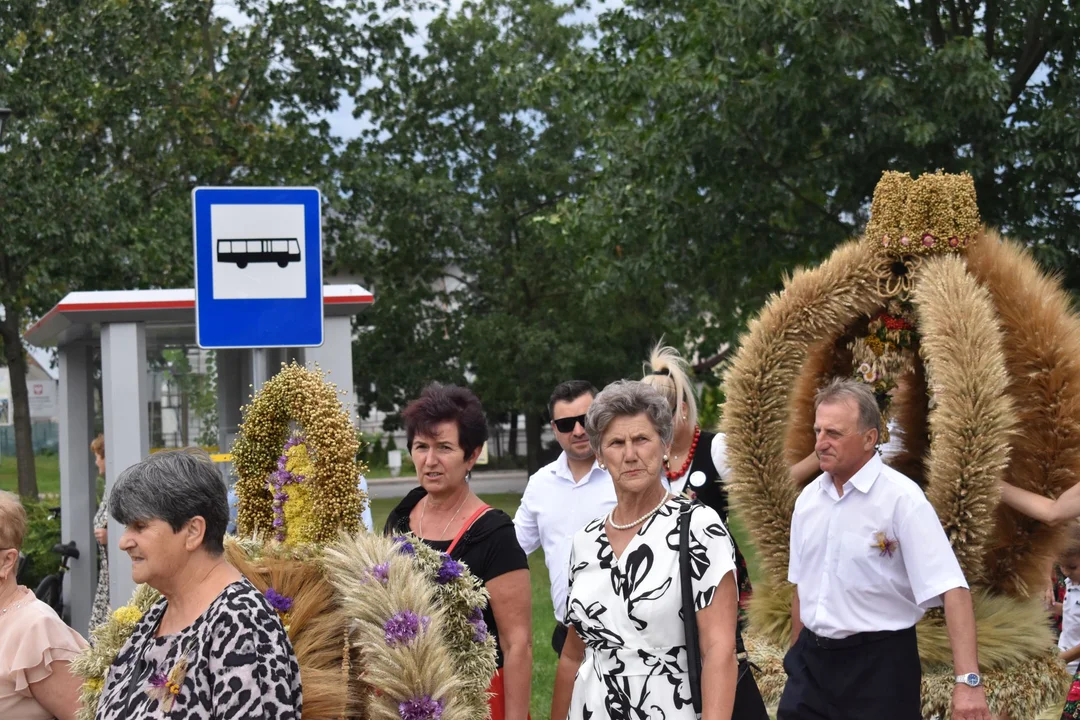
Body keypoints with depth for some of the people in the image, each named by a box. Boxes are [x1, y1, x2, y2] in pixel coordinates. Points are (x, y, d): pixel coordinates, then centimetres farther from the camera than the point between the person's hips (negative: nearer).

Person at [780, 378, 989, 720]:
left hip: (879, 666, -5)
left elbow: (952, 589, -21)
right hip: (811, 661, 5)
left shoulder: (901, 498, -14)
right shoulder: (808, 498, 5)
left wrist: (968, 681, -29)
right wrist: (797, 658, 14)